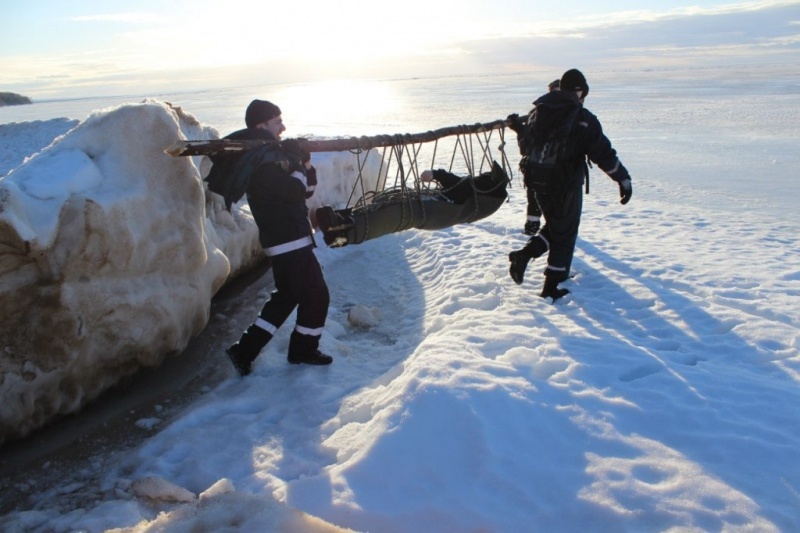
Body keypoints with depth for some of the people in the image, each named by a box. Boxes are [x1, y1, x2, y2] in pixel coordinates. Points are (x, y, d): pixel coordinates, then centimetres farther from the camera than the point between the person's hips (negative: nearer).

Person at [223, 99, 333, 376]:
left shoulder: (270, 154, 16)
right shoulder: (262, 161, -16)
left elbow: (306, 189, 16)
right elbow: (295, 190, -25)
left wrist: (304, 164, -2)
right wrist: (297, 160, -9)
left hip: (281, 240, 11)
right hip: (290, 240, -11)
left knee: (286, 295, 19)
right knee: (316, 296, 1)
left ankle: (244, 350, 18)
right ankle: (303, 350, 18)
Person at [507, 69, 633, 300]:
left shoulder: (537, 112, 4)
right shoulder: (583, 119, -13)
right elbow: (603, 153, -14)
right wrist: (623, 178, -6)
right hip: (567, 185, -5)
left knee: (554, 225, 24)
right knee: (564, 234, 8)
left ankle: (525, 253, 2)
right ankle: (551, 288, 12)